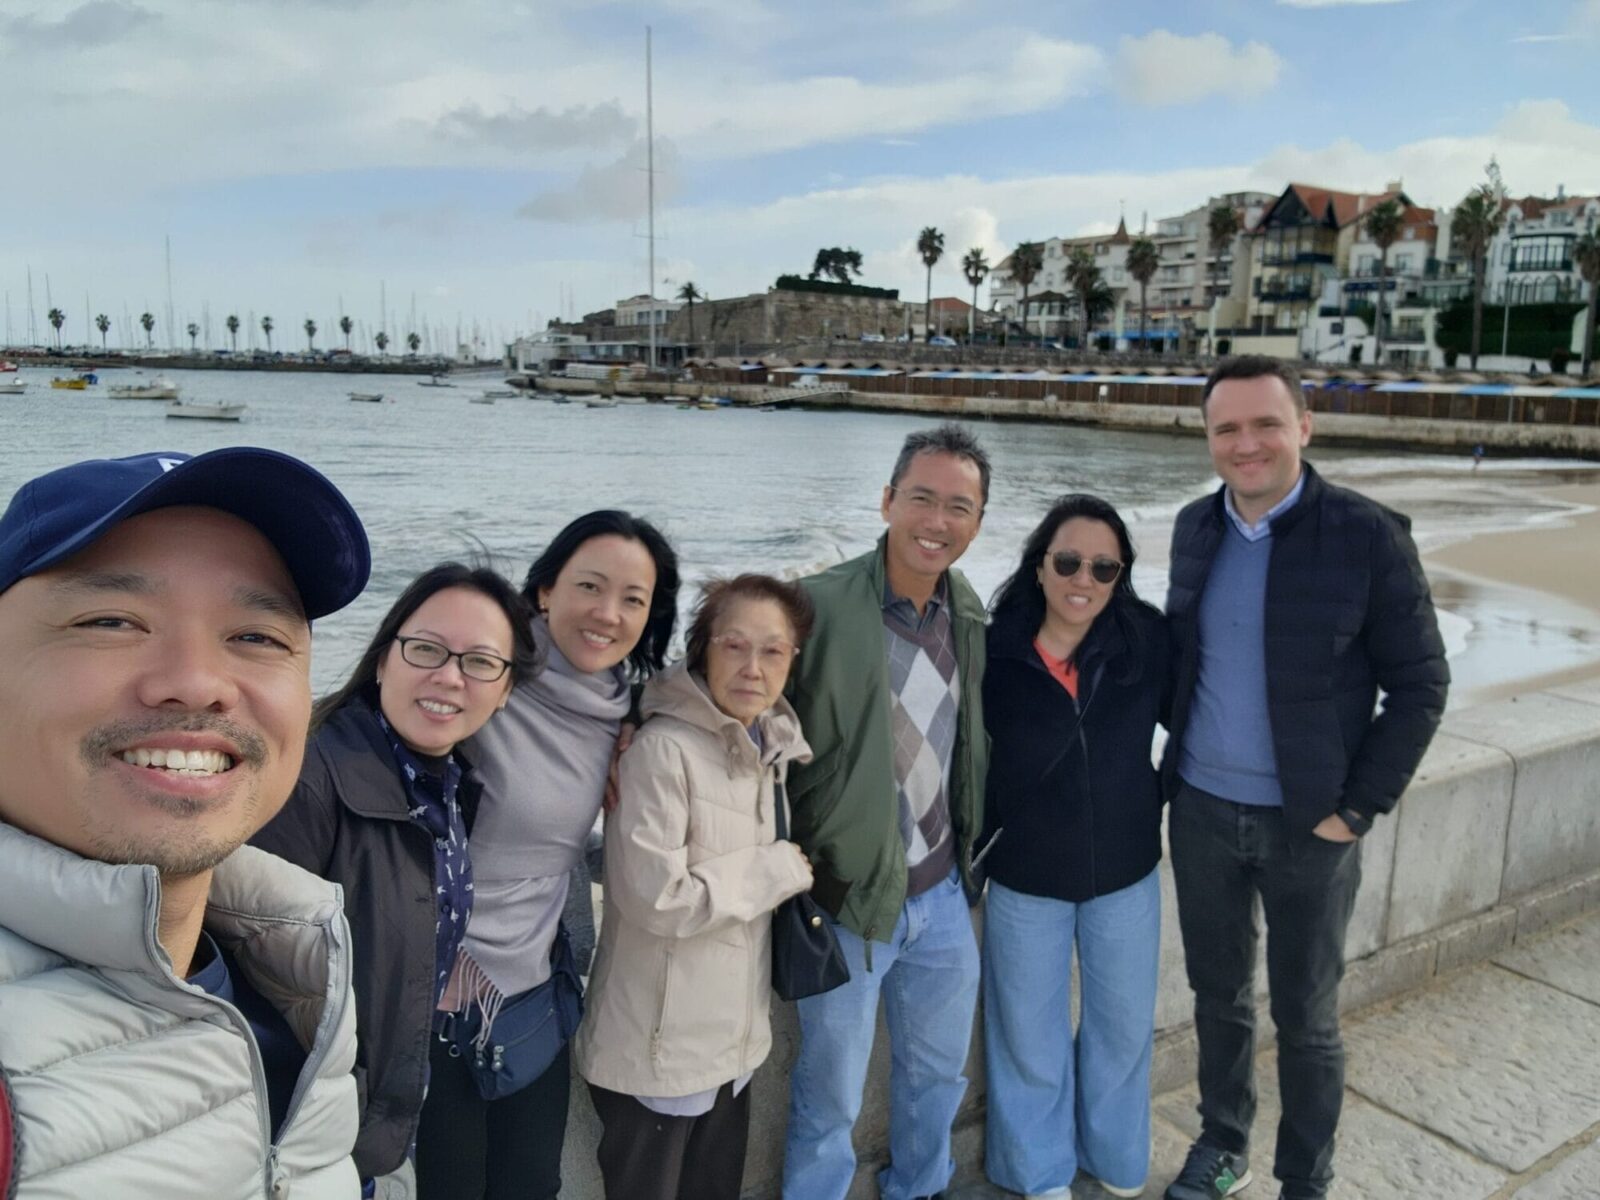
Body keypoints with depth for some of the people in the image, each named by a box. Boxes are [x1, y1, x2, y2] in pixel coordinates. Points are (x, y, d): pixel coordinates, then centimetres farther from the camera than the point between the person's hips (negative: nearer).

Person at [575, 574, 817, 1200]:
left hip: (733, 1040, 7)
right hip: (657, 1050, -7)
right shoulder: (661, 749, -21)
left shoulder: (771, 748, 4)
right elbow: (654, 897, -26)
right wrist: (775, 872, -17)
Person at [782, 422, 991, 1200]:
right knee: (831, 1092, 13)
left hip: (942, 893, 6)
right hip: (847, 898, -6)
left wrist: (966, 850, 12)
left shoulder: (968, 612, 0)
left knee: (939, 1067, 25)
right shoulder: (819, 606, -21)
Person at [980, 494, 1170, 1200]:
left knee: (1124, 1027, 21)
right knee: (1031, 1037, 16)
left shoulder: (1147, 641, -14)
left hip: (1126, 872, 2)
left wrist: (1154, 799, 0)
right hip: (1024, 878, -2)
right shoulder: (995, 652, -17)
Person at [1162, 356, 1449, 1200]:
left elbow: (1420, 686, -9)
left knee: (1305, 1018, 12)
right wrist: (1184, 753, 6)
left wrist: (1358, 808, -12)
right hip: (1201, 811, 4)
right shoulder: (1195, 528, 1)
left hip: (1308, 824, -4)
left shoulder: (1368, 535, -13)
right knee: (1218, 994, 19)